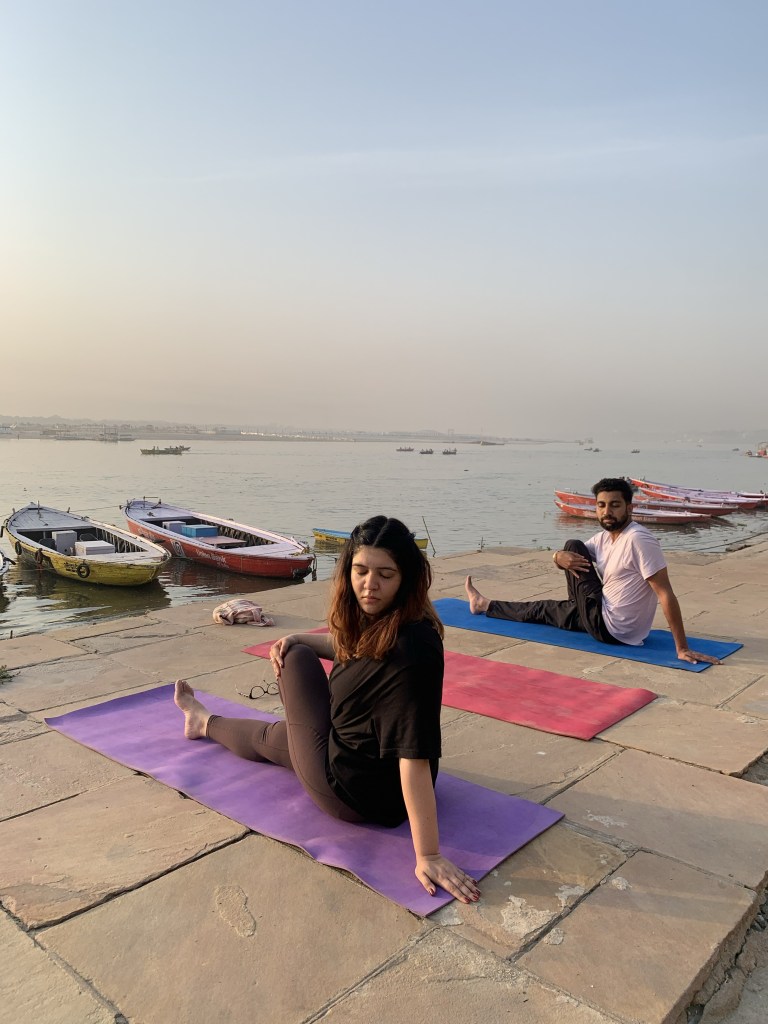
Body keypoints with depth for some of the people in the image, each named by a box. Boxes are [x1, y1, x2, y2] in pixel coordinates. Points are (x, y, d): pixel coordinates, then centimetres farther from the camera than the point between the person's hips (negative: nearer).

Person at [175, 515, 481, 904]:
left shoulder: (410, 647, -33)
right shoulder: (376, 620, -7)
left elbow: (416, 755, -35)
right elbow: (348, 647, 17)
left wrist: (428, 856, -33)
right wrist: (294, 639, 2)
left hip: (354, 792, -7)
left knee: (296, 658, 10)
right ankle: (203, 722, 61)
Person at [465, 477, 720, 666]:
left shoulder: (639, 539, -25)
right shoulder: (603, 538, 2)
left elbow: (666, 594, -27)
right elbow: (566, 553, 12)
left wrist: (682, 648, -28)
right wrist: (560, 557, -15)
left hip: (611, 628, -8)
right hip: (609, 621, 8)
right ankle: (485, 606, 38)